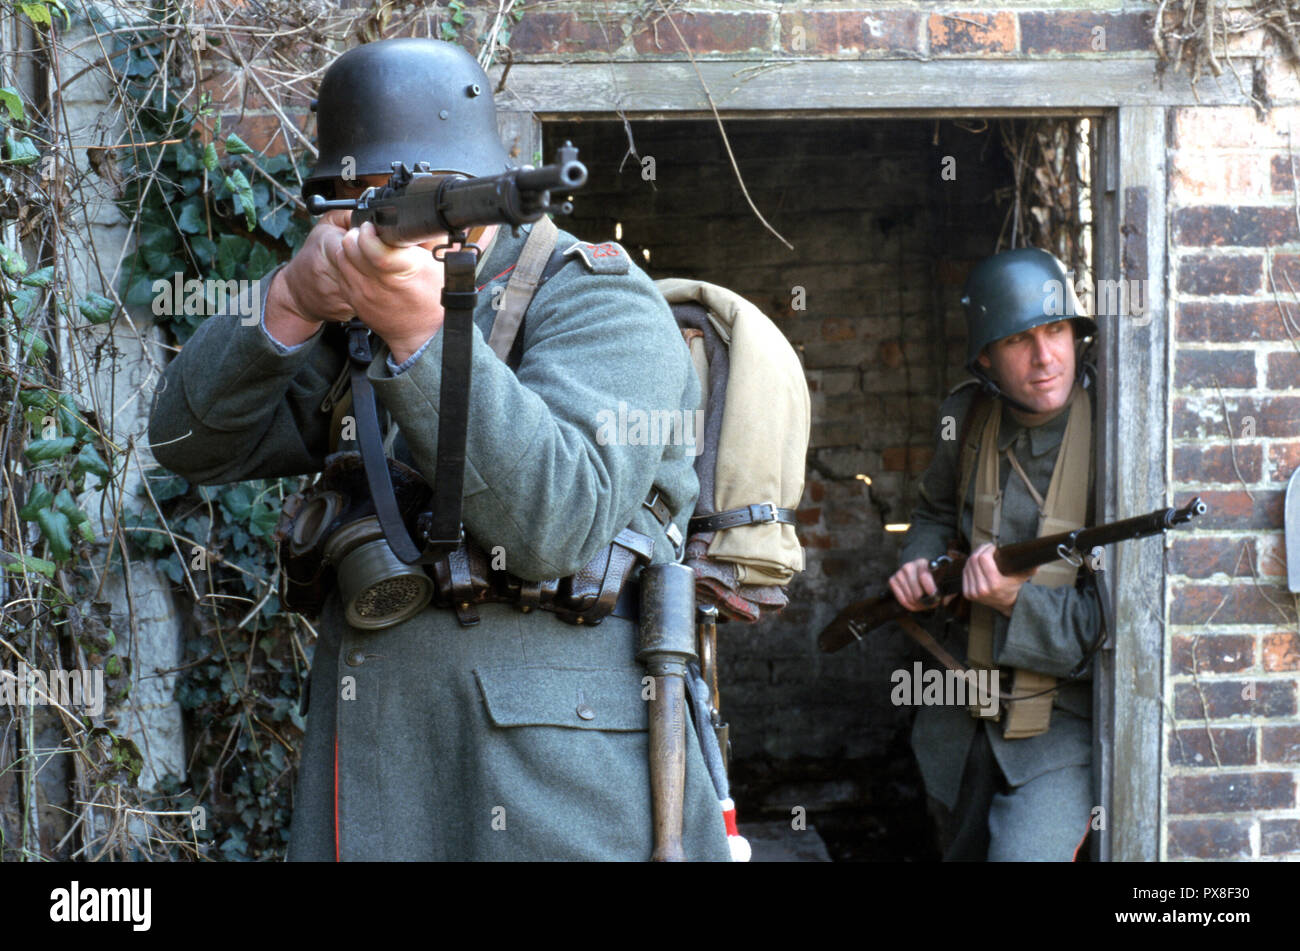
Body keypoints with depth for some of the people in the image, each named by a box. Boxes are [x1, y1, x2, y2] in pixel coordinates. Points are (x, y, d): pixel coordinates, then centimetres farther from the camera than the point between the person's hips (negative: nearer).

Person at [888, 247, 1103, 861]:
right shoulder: (968, 417, -1)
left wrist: (1019, 601, -30)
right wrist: (919, 562, 1)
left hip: (1065, 724, -6)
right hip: (968, 718, 6)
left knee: (1024, 853, -27)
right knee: (963, 852, 23)